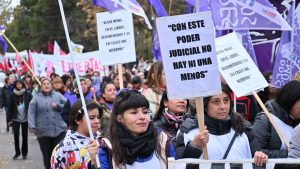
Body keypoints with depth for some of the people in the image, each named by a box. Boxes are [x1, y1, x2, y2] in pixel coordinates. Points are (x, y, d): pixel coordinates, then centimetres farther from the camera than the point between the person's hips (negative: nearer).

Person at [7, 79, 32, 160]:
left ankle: (24, 153, 19)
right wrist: (9, 119, 0)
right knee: (16, 135, -5)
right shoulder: (13, 95, 0)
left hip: (25, 118, 0)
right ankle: (17, 152, 8)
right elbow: (10, 107, 2)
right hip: (16, 119, 0)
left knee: (25, 136, 7)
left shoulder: (28, 94, -4)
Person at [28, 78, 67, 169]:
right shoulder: (36, 98, 5)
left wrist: (58, 106, -8)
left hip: (60, 130, 0)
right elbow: (31, 113, -3)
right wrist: (32, 126, -17)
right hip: (43, 132, 0)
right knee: (47, 155, 6)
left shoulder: (58, 95, 9)